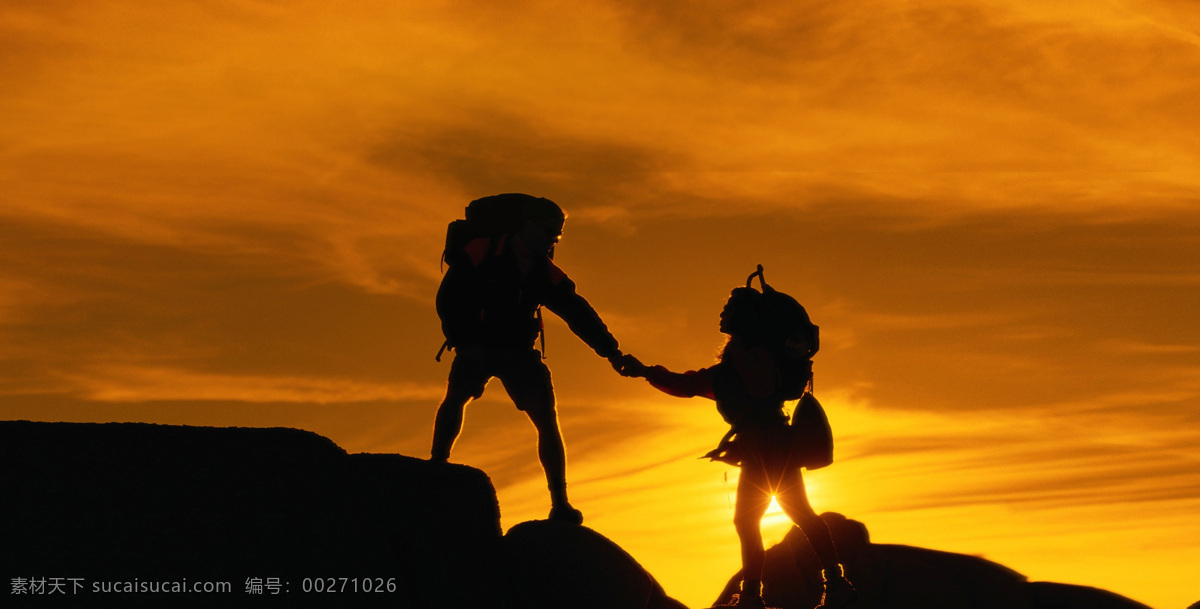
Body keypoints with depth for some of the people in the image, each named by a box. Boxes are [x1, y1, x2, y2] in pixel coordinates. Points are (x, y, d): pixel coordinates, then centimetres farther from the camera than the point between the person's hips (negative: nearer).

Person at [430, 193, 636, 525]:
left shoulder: (547, 274, -2)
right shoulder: (481, 252, -14)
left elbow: (578, 313, -2)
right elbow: (447, 300, -13)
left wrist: (611, 351, -12)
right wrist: (466, 345, -20)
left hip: (518, 351, 2)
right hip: (476, 345, -2)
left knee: (547, 419, -11)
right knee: (457, 394, -25)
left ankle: (560, 503, -8)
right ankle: (437, 463, -8)